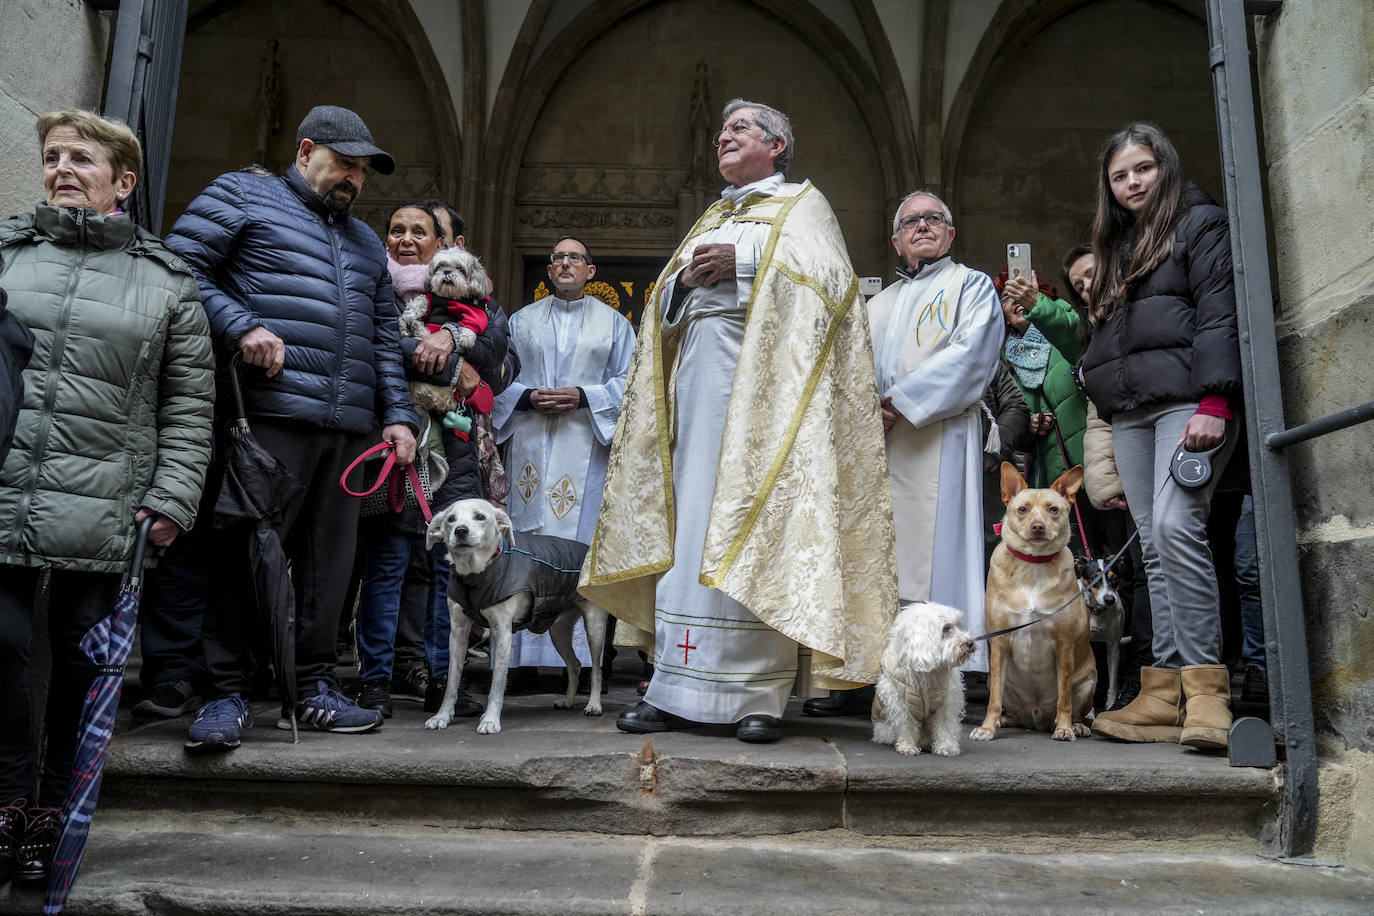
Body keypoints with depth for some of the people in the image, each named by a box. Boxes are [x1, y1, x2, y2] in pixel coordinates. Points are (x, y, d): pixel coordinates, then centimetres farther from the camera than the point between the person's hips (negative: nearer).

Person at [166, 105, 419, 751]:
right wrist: (241, 326, -14)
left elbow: (385, 339, 24)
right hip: (271, 413, -5)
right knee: (247, 551, -5)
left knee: (329, 558, 6)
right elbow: (180, 268, 0)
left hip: (351, 427, 6)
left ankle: (311, 686, 15)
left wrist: (397, 415, 13)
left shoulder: (366, 242, 27)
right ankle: (227, 692, 5)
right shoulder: (241, 196, 11)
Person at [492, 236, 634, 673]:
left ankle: (576, 657, -2)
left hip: (585, 445, -2)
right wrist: (528, 397, -8)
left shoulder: (614, 322, 11)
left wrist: (581, 397, -11)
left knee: (578, 538, -6)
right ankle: (520, 654, 5)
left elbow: (629, 382, 4)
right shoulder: (522, 320, 17)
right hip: (530, 445, 2)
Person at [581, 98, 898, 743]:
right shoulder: (711, 219, 28)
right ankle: (680, 693, 0)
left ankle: (759, 695, -8)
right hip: (699, 374, 6)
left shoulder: (802, 204, 11)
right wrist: (685, 277, 0)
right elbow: (667, 304, 21)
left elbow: (826, 278, -6)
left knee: (753, 527, -12)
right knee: (690, 526, -1)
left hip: (760, 378, -6)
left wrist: (743, 262, -11)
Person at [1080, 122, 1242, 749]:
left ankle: (1205, 689, -17)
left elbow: (1219, 316, -6)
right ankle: (1164, 695, -2)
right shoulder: (1115, 248, 27)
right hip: (1128, 414, 6)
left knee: (1175, 526, -21)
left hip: (1186, 400, -6)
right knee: (1154, 547, 0)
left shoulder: (1200, 223, 7)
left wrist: (1214, 403, -17)